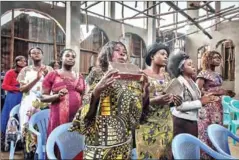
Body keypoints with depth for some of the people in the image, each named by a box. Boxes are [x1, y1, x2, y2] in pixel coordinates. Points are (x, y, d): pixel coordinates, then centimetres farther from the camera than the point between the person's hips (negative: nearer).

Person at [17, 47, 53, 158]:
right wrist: (37, 78, -12)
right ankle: (29, 153, 5)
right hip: (29, 104, 0)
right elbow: (22, 88, -1)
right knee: (29, 128, -7)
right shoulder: (26, 70, 11)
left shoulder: (49, 69, 13)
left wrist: (47, 76, -11)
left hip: (45, 103, 0)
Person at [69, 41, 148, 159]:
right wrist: (97, 89, -24)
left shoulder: (130, 80, 7)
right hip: (99, 140, -3)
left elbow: (135, 114, 8)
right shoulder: (98, 74, -1)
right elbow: (87, 109, -8)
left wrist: (144, 96, -8)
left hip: (124, 141, 3)